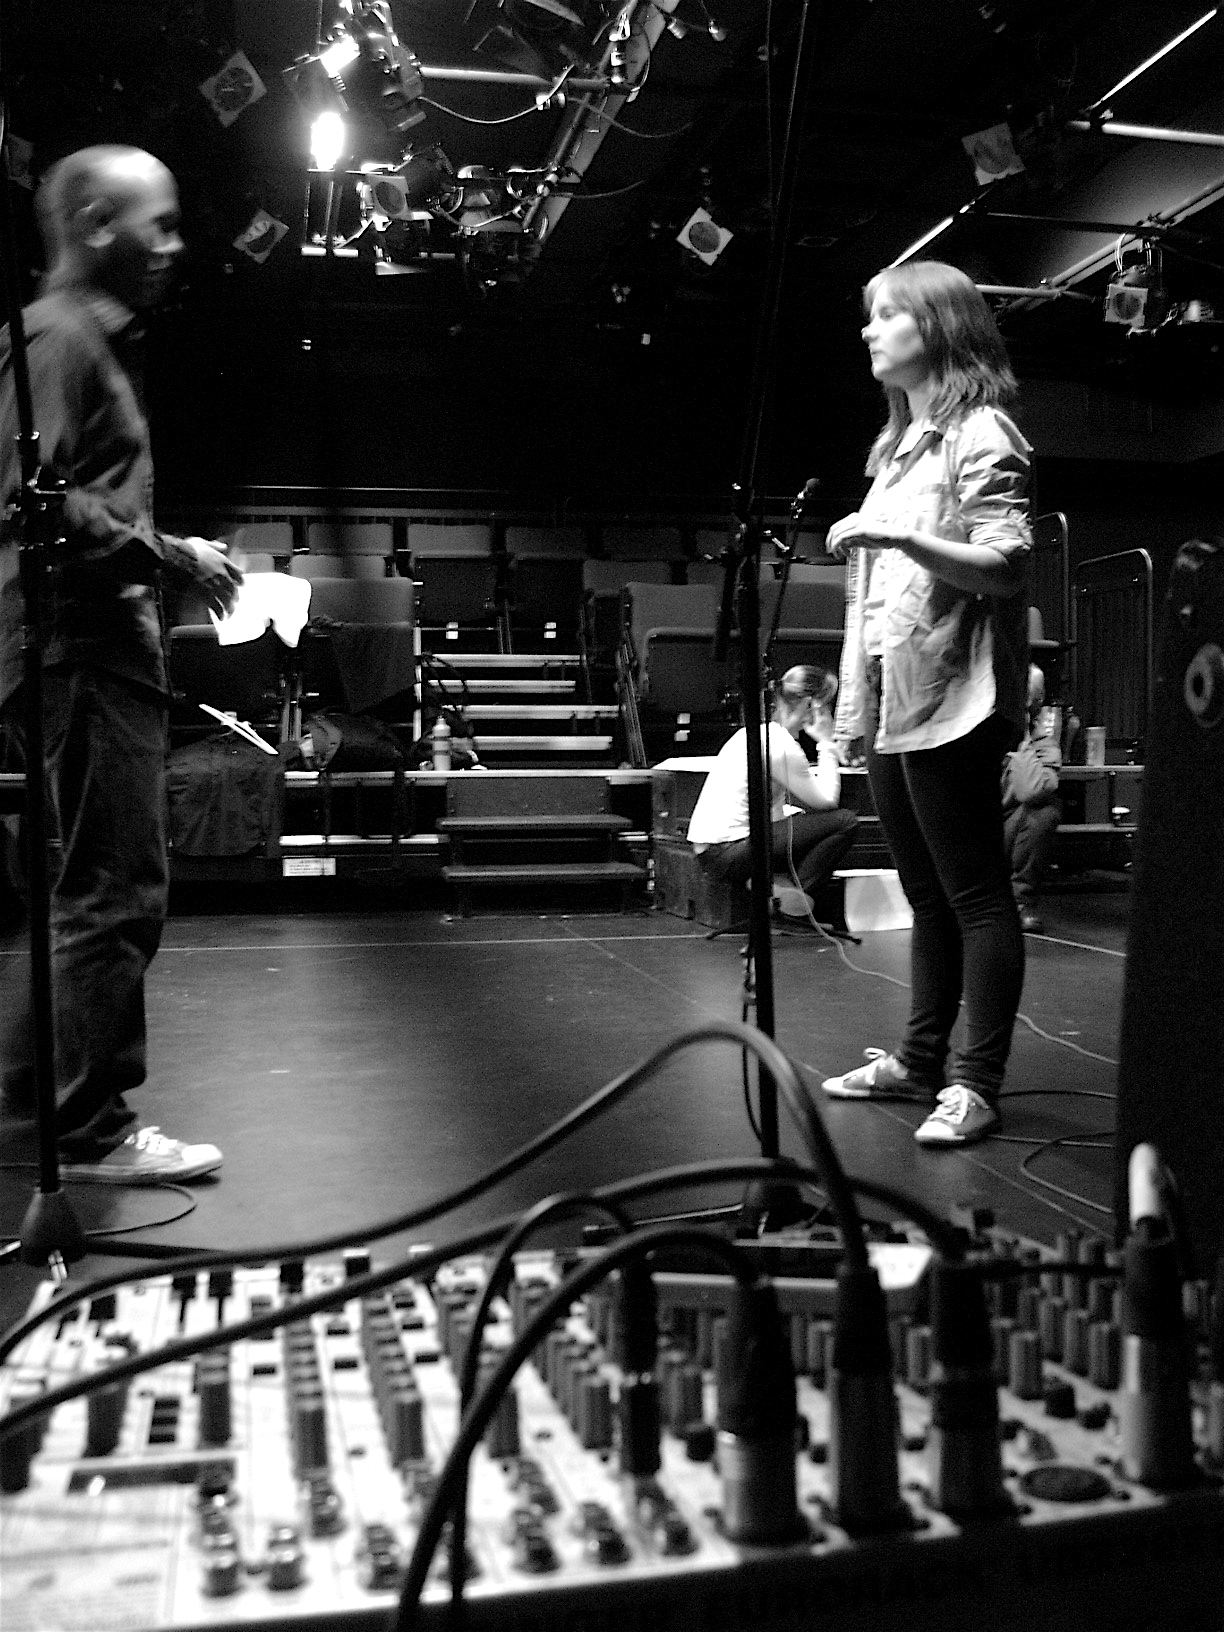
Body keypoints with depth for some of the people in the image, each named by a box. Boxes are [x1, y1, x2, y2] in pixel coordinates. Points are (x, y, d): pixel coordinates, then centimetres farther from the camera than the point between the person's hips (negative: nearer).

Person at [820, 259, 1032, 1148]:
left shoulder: (981, 435, -4)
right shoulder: (898, 446, 20)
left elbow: (1006, 568, -14)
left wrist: (896, 536, -24)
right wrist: (855, 704, 16)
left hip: (949, 700, -8)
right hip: (891, 704, 8)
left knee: (975, 897, -4)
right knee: (929, 897, 13)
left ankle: (976, 1085, 0)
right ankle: (919, 1060, 21)